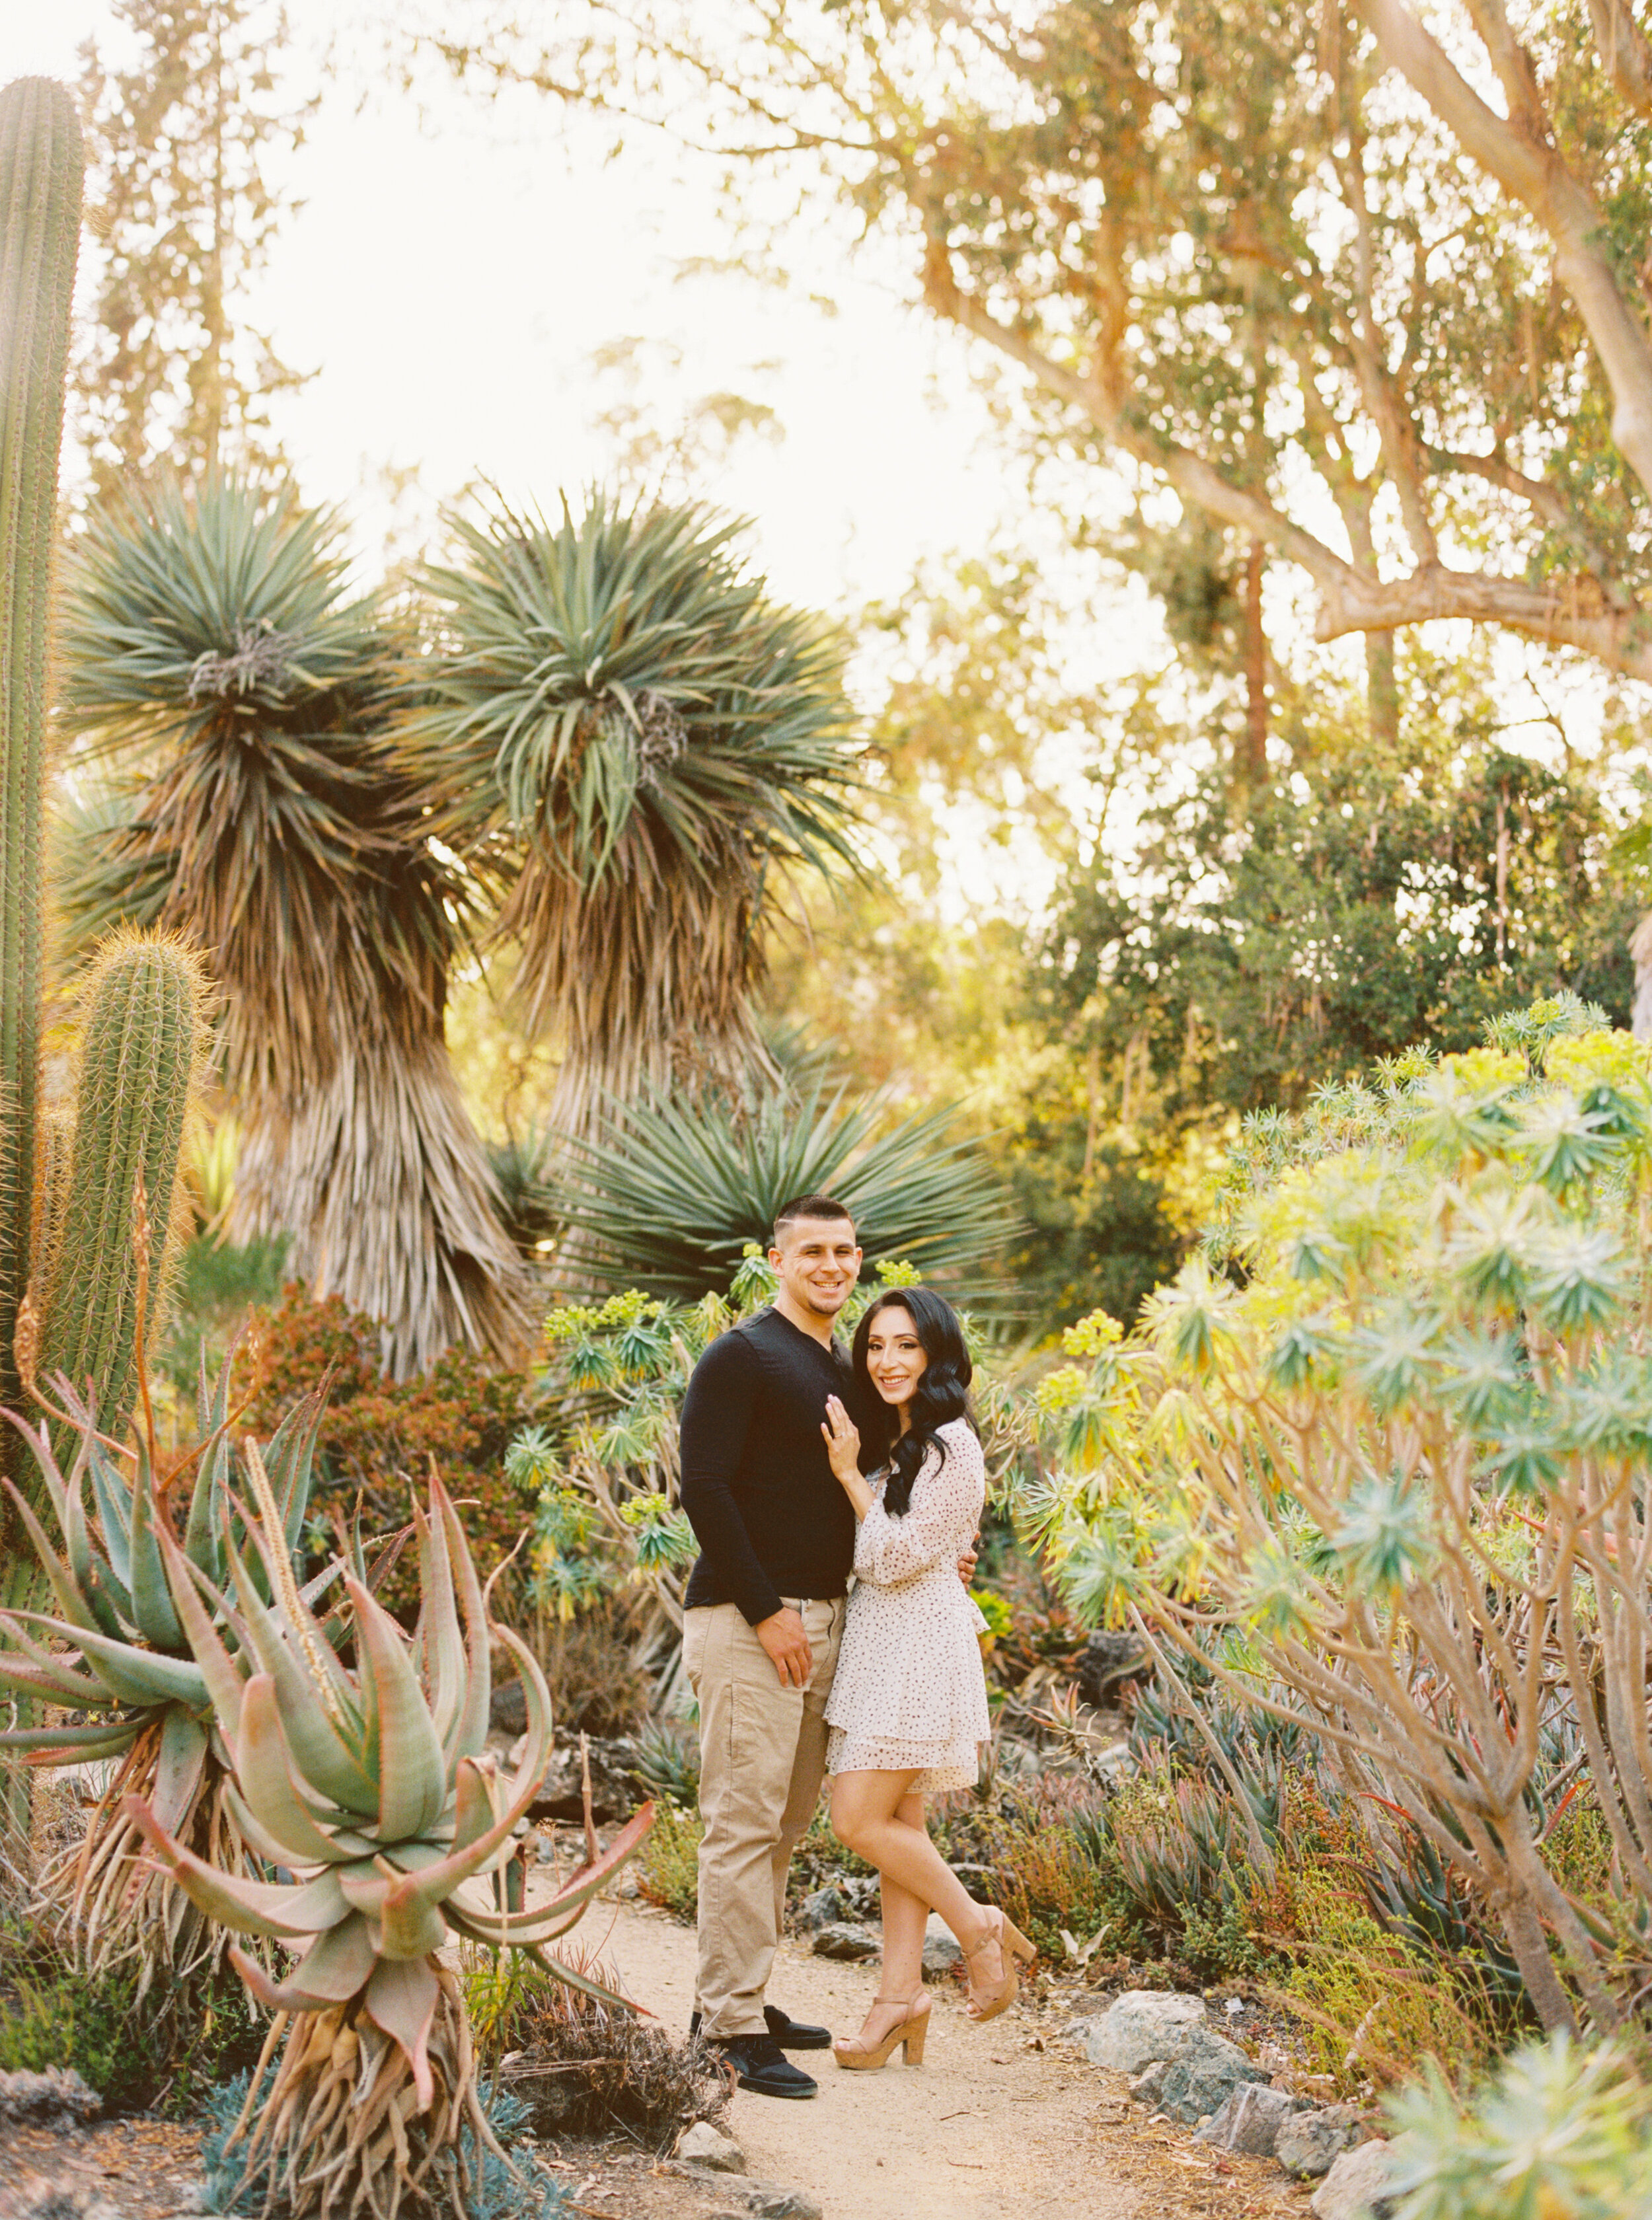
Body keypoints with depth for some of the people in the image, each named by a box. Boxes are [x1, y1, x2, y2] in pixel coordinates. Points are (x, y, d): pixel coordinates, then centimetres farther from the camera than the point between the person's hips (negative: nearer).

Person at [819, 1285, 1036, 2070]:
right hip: (877, 1641, 9)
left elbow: (895, 1558, -16)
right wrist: (850, 1467, 5)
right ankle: (902, 1993, 11)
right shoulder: (886, 1440, 15)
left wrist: (850, 1474, -12)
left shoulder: (951, 1448, -13)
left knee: (860, 1819, -11)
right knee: (897, 1824, 8)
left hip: (917, 1643, -9)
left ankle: (978, 1927, 5)